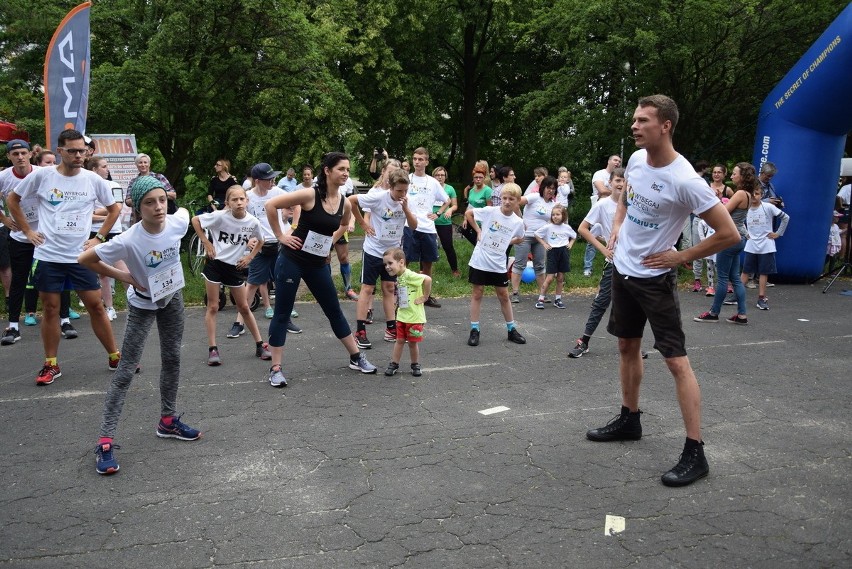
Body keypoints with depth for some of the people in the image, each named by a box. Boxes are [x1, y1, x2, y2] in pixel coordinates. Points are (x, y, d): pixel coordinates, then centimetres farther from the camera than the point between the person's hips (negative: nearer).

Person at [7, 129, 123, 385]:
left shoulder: (94, 180, -2)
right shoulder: (41, 176, -4)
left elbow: (114, 209, 12)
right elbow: (13, 200, 10)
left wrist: (99, 237, 4)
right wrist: (27, 231, 4)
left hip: (80, 256, 1)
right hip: (47, 256, 0)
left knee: (96, 306, 4)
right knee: (51, 309, 7)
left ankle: (114, 357, 16)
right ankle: (51, 365, 19)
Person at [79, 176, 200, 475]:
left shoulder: (177, 223, -22)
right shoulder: (129, 240, -33)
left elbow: (184, 211, 5)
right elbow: (84, 259, -22)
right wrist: (121, 275, -17)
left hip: (173, 297, 5)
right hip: (143, 305, -5)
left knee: (172, 359, 15)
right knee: (126, 372, -5)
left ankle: (168, 420, 32)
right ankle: (106, 441, 1)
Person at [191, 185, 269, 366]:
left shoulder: (253, 222, -9)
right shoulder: (220, 216, -18)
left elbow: (260, 240, 11)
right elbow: (195, 220, -7)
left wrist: (250, 257, 0)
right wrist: (206, 244, -10)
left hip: (235, 267, 2)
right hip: (215, 264, -2)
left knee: (244, 307, 9)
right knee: (213, 307, 1)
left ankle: (260, 345, 17)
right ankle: (213, 349, 8)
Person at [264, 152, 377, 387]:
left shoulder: (345, 204, 0)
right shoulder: (310, 194, -18)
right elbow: (271, 205, -17)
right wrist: (281, 236, -13)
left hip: (318, 264, 6)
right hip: (292, 260, -5)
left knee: (334, 310, 13)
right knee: (282, 313, 2)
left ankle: (356, 357, 25)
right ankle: (275, 369, 10)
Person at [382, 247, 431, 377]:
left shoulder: (409, 276, -21)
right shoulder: (398, 277, 6)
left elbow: (427, 279, -33)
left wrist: (424, 297, -24)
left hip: (415, 317, -7)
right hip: (402, 316, 7)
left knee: (413, 342, 7)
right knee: (399, 340, 12)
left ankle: (415, 365, 25)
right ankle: (394, 364, 21)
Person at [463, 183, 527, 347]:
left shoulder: (518, 222, -4)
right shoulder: (490, 211, -12)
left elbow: (519, 239, 16)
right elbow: (468, 213, 1)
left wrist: (506, 242, 1)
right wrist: (478, 230, -3)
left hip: (498, 264, 2)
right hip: (480, 261, -2)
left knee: (504, 296, 11)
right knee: (477, 293, 4)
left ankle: (512, 330, 23)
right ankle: (474, 330, 12)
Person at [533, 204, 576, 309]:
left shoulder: (567, 228, 5)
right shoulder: (548, 227, -4)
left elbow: (574, 236, 24)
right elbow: (536, 234, 5)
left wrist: (570, 244, 7)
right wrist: (544, 244, -1)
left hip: (564, 252, 3)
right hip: (553, 252, -3)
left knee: (560, 278, 7)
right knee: (550, 278, -7)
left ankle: (558, 299, 17)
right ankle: (541, 299, 0)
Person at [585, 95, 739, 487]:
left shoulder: (685, 180, -23)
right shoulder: (636, 159, -1)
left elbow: (729, 234, -19)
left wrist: (680, 257, -14)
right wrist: (616, 228, 8)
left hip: (655, 278, -8)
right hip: (623, 270, 8)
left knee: (676, 360, -6)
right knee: (627, 346, 18)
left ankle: (695, 452, 0)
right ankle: (629, 420, 35)